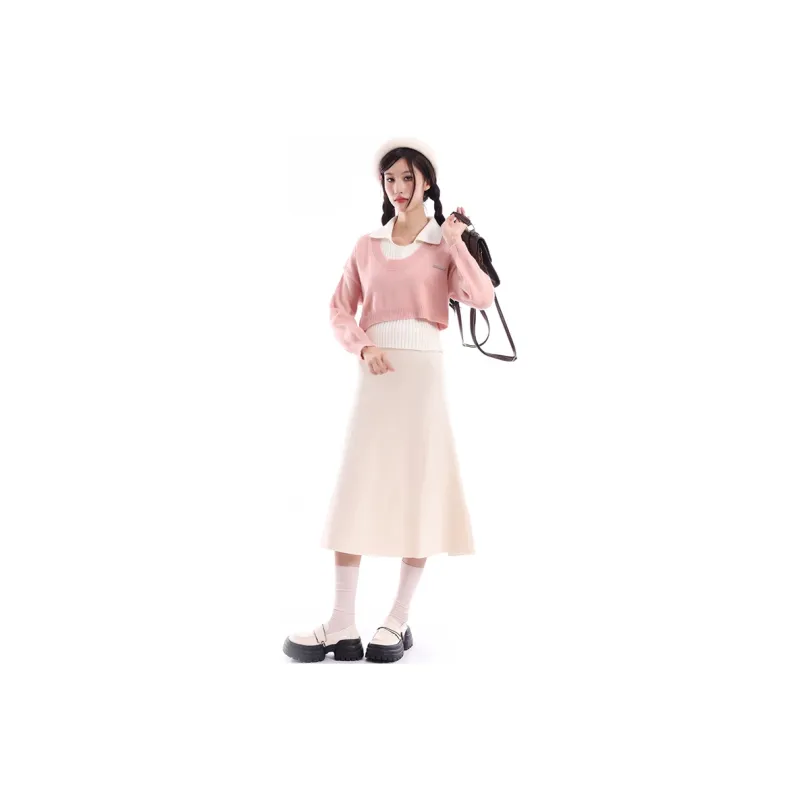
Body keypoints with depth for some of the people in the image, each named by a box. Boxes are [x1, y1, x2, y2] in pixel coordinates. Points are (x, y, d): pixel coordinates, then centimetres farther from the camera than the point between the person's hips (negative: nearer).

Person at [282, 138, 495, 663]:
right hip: (375, 374, 2)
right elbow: (340, 310, 11)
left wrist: (455, 243, -8)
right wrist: (363, 346, -7)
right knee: (354, 492, -3)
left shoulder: (446, 245, 6)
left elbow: (483, 298, -10)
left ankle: (399, 619, 12)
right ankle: (343, 625, 2)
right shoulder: (367, 245, 13)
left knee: (419, 492, 0)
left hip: (424, 373, -2)